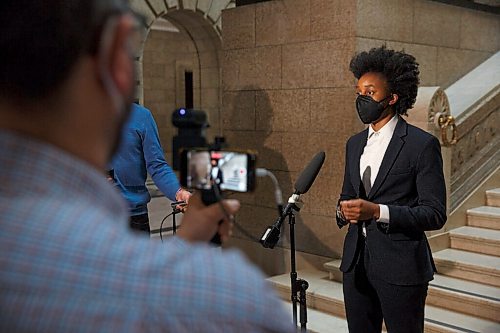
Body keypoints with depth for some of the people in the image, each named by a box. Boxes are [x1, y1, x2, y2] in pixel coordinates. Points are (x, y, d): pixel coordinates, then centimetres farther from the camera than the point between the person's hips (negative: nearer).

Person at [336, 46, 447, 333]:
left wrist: (377, 211, -24)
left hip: (401, 267, -6)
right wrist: (344, 209, -4)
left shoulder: (422, 144, -10)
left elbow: (435, 214, -12)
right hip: (356, 263, 6)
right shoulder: (355, 143, 11)